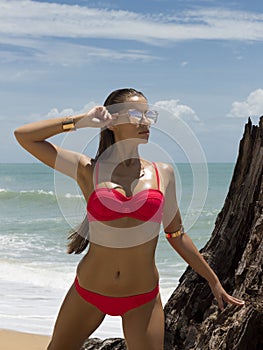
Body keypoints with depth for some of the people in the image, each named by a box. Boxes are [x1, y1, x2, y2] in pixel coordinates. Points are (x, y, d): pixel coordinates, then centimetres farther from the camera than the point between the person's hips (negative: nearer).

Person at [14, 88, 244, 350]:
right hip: (88, 290, 0)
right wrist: (80, 121, -8)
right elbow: (23, 136, -6)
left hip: (143, 298, 0)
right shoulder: (88, 170, -5)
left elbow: (176, 235, 9)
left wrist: (213, 281, 13)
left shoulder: (162, 174, 0)